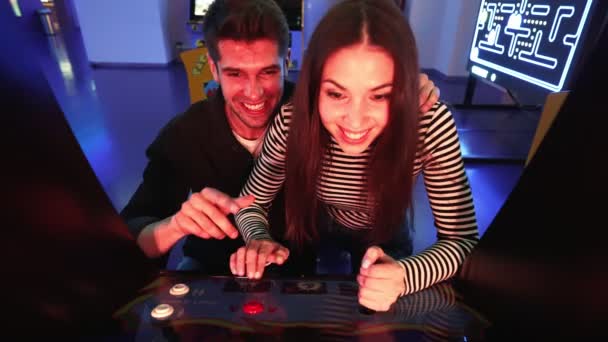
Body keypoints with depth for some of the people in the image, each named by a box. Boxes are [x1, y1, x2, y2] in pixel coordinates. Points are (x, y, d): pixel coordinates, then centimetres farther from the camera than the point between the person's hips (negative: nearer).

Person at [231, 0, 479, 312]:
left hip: (384, 236, 0)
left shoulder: (432, 124, -33)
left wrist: (403, 277, -45)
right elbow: (252, 203, -15)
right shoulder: (292, 122, -31)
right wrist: (259, 240, -37)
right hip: (314, 226, 1)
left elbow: (463, 239, -26)